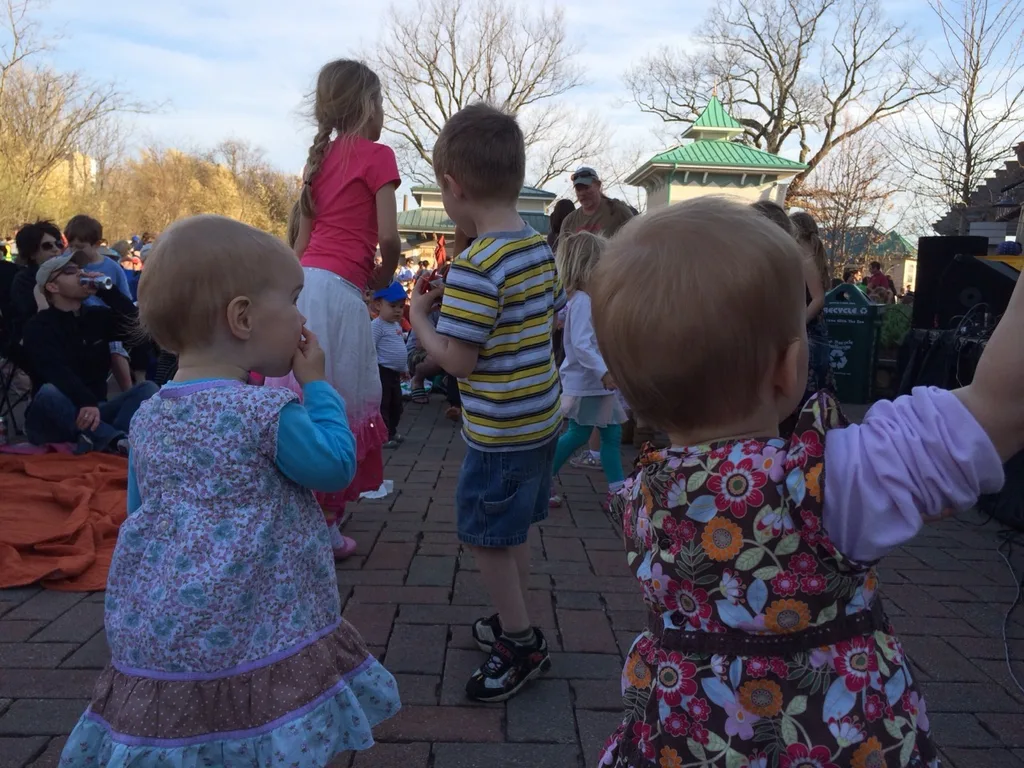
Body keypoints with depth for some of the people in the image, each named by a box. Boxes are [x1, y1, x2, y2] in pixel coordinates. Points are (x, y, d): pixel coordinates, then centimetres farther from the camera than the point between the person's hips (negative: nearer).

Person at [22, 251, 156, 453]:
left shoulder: (97, 316, 13)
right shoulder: (39, 326, -5)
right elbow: (57, 373, -24)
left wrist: (107, 290, -12)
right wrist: (87, 403, -41)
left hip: (95, 412, 5)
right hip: (50, 423, -5)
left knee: (147, 388, -16)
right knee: (49, 392, -36)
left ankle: (100, 441, -39)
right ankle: (117, 440, -40)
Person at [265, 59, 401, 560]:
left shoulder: (320, 158, 19)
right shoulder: (376, 155, -2)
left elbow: (303, 239, 18)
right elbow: (388, 236, -9)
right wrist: (385, 276, 9)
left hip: (302, 282, 8)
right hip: (336, 291, -7)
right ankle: (324, 524, 5)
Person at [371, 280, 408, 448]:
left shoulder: (397, 325, 16)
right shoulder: (376, 326, -14)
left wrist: (405, 368, 28)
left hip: (395, 373, 10)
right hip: (382, 372, -10)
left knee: (396, 405, 18)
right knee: (382, 405, -4)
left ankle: (391, 432, 31)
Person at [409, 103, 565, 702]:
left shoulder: (475, 265, -24)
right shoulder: (540, 248, 4)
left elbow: (456, 359, -24)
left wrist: (420, 315, -5)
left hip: (500, 432, -9)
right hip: (541, 417, 9)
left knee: (485, 535, 8)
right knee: (512, 530, 23)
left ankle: (522, 645, 22)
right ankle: (515, 622, 39)